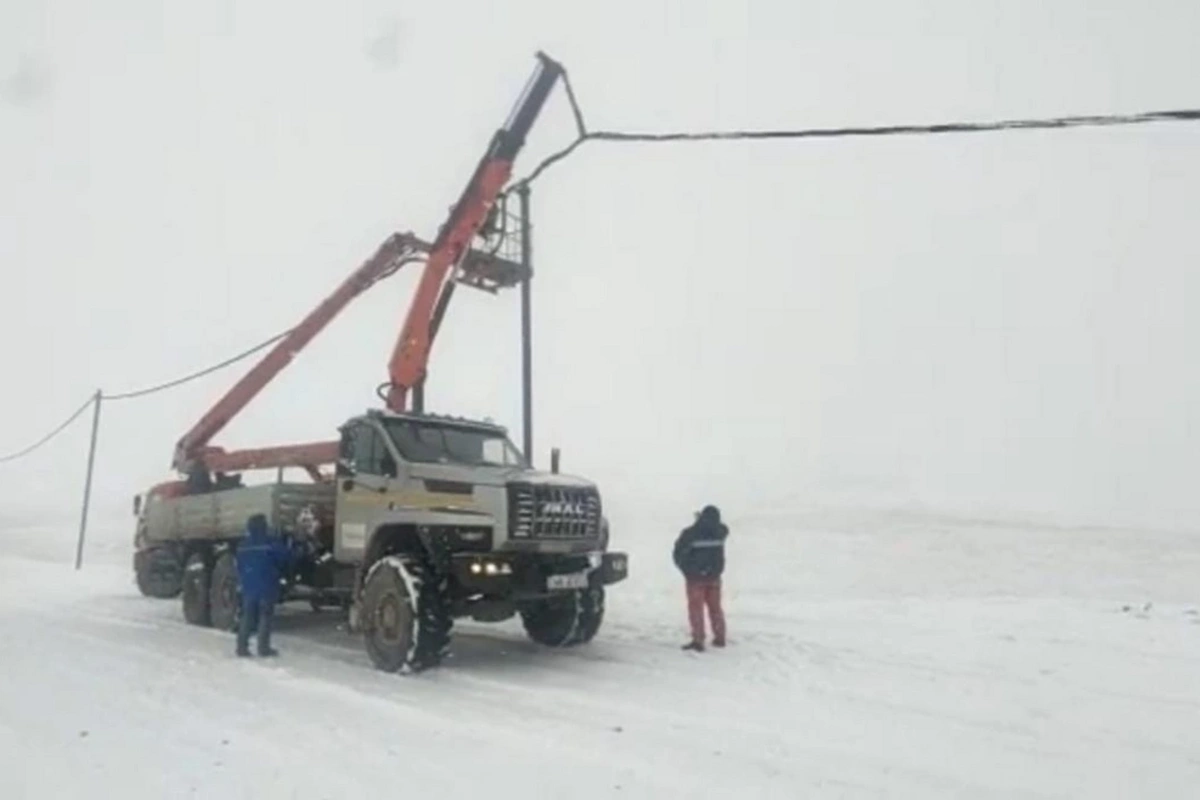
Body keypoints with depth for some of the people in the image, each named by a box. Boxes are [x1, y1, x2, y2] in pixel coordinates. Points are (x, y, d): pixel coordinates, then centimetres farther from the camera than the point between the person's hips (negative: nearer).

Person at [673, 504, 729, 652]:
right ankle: (720, 637, 23)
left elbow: (679, 553, -9)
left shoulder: (690, 534, -17)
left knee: (696, 607, 1)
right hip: (714, 576, 4)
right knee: (715, 606, 16)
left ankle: (698, 640, -5)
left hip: (695, 577, -4)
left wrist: (684, 568, 7)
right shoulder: (720, 532, -6)